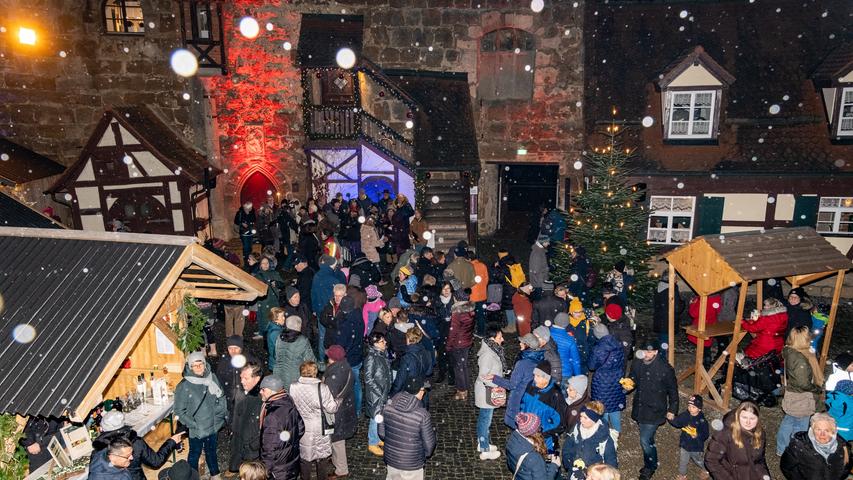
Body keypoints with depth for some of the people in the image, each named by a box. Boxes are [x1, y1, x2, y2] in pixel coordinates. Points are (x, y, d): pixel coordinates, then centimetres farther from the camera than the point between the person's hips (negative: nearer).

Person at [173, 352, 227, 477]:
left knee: (211, 451, 24)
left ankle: (215, 474, 44)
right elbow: (179, 411, -13)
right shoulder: (184, 386, -18)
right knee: (195, 454, 16)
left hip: (212, 427, 4)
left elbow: (222, 397, 7)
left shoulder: (212, 378, -7)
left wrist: (222, 414, 2)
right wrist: (193, 425, -16)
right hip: (196, 430, -4)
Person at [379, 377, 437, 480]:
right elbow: (429, 445, -16)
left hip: (390, 459, 4)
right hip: (412, 465, -4)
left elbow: (381, 433, -1)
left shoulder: (388, 406, -14)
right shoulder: (422, 415, -27)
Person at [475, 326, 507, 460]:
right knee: (486, 420, 5)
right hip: (487, 392, -9)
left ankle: (481, 443, 38)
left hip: (490, 390, 9)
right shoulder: (487, 355, -29)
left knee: (483, 418, 22)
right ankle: (485, 451, 19)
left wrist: (498, 383, 9)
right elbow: (483, 376, -26)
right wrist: (497, 385, -19)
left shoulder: (493, 350, 0)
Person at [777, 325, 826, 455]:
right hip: (801, 402, -9)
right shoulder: (800, 359, -30)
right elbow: (804, 383, -25)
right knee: (799, 429, 9)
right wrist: (818, 389, -8)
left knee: (787, 422, 23)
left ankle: (781, 450, 41)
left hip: (791, 398, 9)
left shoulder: (790, 352, -2)